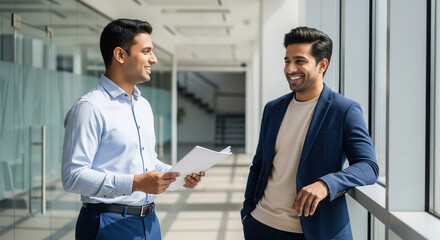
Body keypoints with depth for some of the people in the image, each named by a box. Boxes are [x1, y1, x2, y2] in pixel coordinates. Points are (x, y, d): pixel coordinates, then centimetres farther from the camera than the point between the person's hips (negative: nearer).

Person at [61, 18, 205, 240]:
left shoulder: (144, 106, 15)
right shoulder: (89, 108, -14)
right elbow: (73, 176, -21)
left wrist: (181, 175, 5)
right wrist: (135, 183, -27)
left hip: (149, 221, 8)